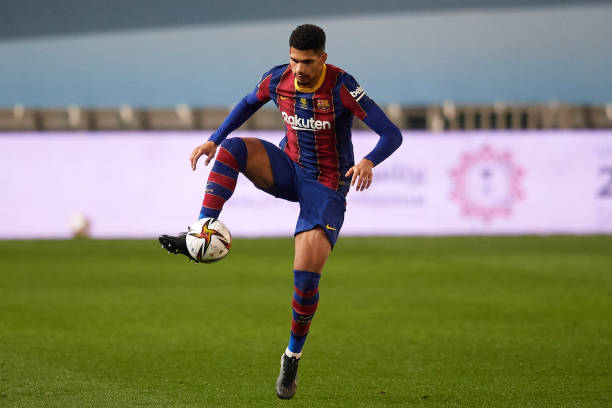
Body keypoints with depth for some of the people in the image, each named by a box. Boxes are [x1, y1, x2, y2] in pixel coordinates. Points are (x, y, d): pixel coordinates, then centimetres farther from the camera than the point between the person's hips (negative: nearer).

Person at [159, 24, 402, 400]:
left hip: (326, 188, -4)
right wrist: (213, 140, 6)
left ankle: (293, 355, 7)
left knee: (307, 275, -16)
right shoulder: (278, 80, -8)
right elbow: (248, 104, 17)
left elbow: (392, 135, -25)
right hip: (289, 169, 4)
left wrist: (368, 162, -45)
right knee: (232, 149, -24)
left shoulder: (341, 86, -22)